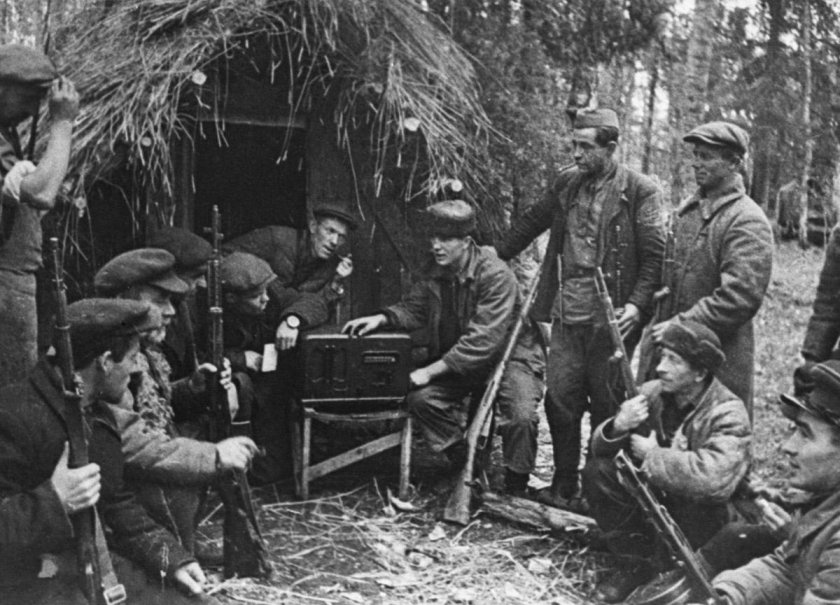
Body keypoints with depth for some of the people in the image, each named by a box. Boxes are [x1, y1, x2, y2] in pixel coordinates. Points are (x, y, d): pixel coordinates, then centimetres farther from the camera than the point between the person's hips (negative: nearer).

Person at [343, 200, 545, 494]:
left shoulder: (496, 275, -25)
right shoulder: (436, 274, -1)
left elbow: (482, 340, -29)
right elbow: (412, 308, 8)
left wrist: (430, 371, -29)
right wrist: (382, 318, -16)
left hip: (509, 355, -6)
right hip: (458, 360, 7)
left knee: (521, 415, -30)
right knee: (419, 398, -14)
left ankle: (515, 489, -6)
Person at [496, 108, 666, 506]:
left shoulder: (640, 191, -6)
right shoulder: (566, 184, 11)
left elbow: (655, 256, -9)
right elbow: (532, 221, 25)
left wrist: (637, 304, -20)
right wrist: (496, 256, 21)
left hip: (611, 318, -5)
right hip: (567, 313, 5)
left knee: (606, 405, 5)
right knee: (560, 401, 6)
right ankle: (563, 485, 19)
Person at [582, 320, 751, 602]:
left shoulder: (728, 414, -23)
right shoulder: (652, 393, -8)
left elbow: (712, 477, -41)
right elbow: (599, 448, -4)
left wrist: (651, 455, -29)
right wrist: (618, 427, -28)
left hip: (702, 513, -4)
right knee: (597, 472, -17)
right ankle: (637, 562, -1)